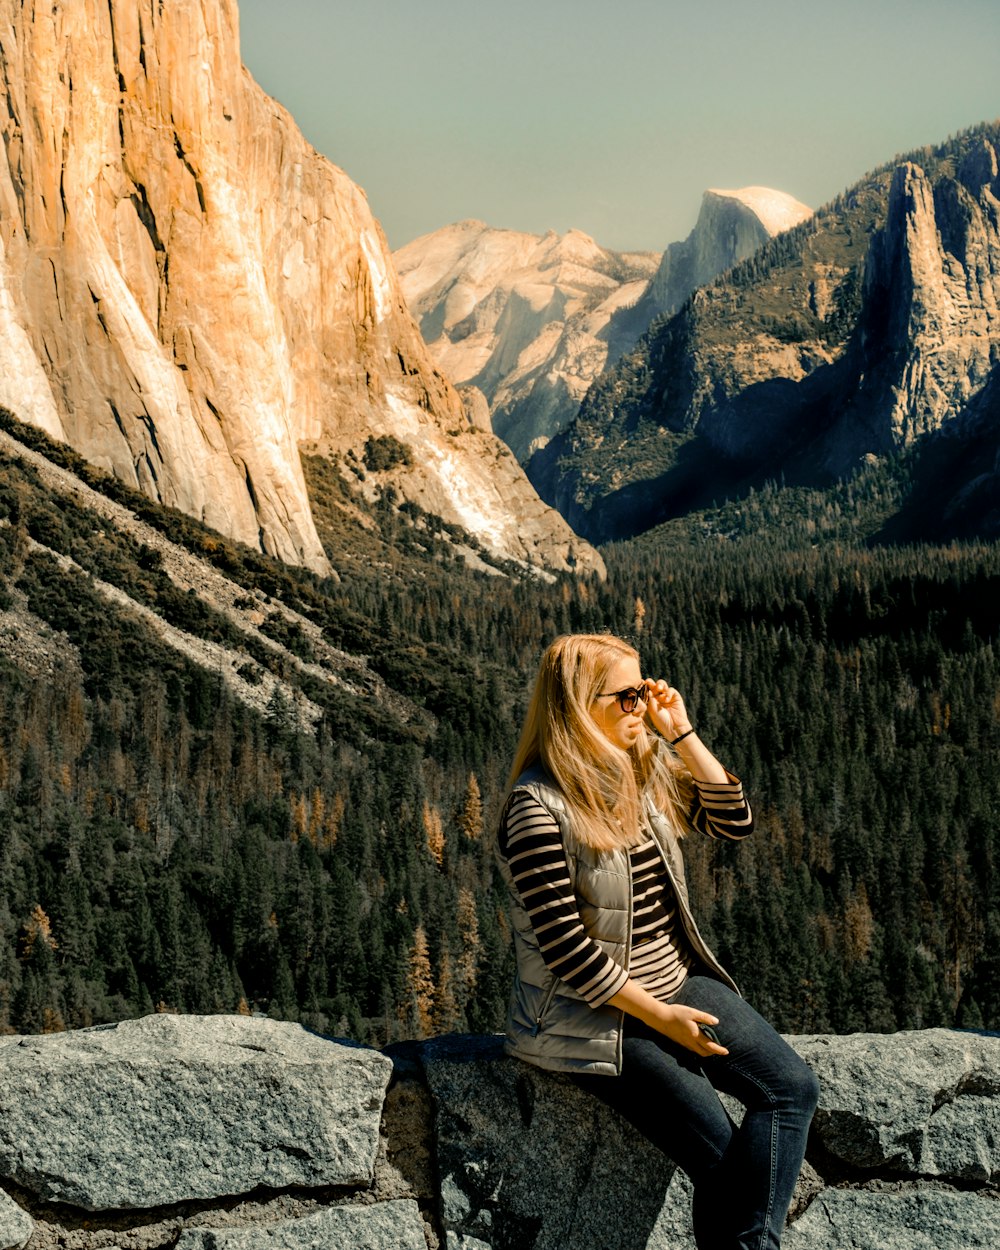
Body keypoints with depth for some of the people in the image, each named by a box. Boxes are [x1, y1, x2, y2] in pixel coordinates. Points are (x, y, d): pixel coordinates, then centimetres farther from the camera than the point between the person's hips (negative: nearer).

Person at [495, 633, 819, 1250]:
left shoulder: (646, 770, 6)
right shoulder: (539, 807, -17)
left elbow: (734, 819, 6)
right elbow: (562, 943, -19)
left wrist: (682, 733, -4)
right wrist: (657, 1015, -15)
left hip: (676, 980, 7)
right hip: (593, 1012, -7)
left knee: (792, 1085, -13)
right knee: (718, 1151, -17)